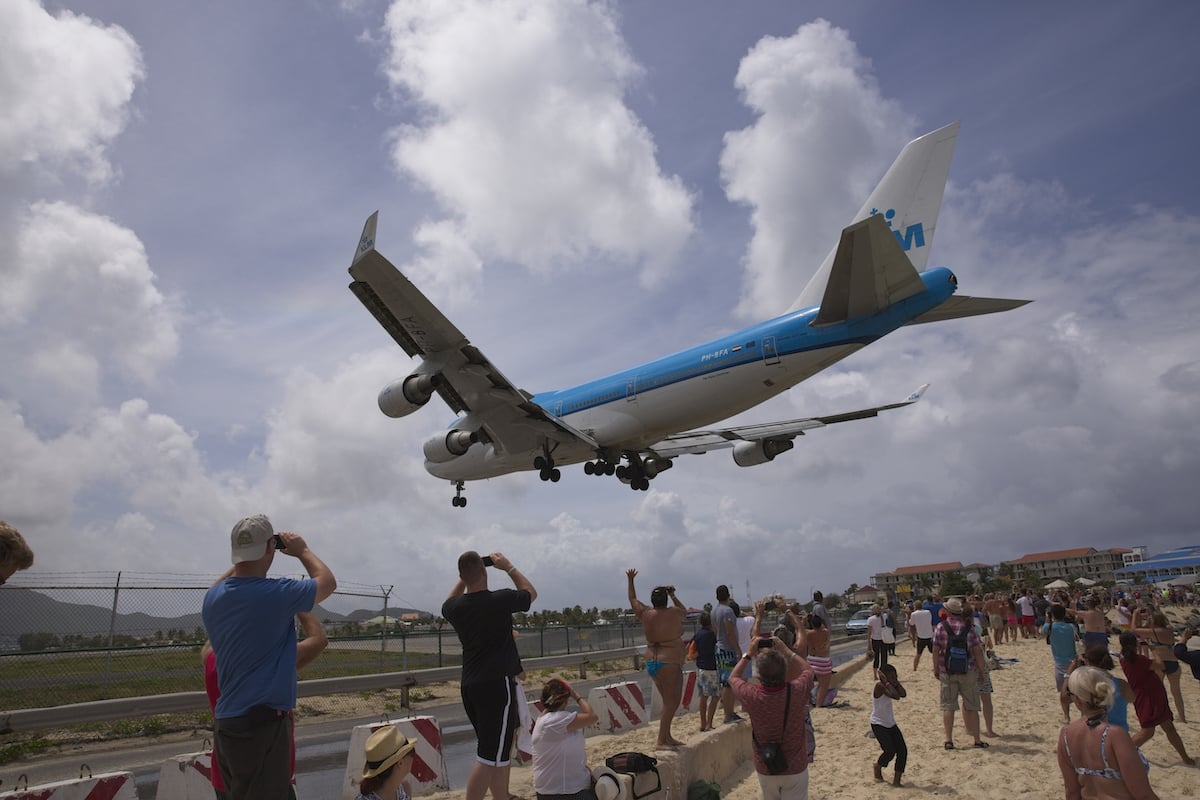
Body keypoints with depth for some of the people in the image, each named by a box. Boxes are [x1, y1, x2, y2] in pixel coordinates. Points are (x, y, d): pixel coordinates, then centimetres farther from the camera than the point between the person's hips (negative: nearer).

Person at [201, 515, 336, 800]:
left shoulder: (212, 598, 1)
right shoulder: (277, 594, -19)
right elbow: (328, 581, -1)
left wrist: (242, 560, 21)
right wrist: (302, 550, 11)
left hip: (225, 721, 8)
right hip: (264, 722, -8)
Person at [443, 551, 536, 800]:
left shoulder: (454, 607, 2)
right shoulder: (501, 599, -13)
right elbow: (531, 593, 8)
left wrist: (464, 577, 23)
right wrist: (509, 567, 13)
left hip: (469, 686, 7)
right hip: (497, 684, -7)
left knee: (499, 751, 20)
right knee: (489, 757, -7)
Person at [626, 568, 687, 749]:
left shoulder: (645, 614, 3)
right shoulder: (674, 613, -8)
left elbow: (633, 599, 20)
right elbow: (685, 610, 16)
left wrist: (630, 580, 32)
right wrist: (673, 595, 27)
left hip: (651, 663, 7)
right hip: (670, 664, -7)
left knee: (670, 701, 18)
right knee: (671, 703, -3)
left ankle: (667, 736, 23)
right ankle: (662, 741, -6)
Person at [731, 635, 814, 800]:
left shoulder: (751, 696, -23)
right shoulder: (797, 691, -23)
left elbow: (733, 678, 2)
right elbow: (808, 670, 1)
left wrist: (748, 654, 5)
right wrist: (785, 650, 2)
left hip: (765, 770, 1)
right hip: (795, 769, 0)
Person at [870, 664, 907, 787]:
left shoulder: (889, 686, 4)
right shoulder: (879, 686, -21)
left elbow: (903, 694, -9)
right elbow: (896, 696, -32)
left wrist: (896, 682, -8)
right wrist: (887, 682, -27)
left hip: (891, 724, 8)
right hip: (878, 724, -8)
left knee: (903, 750, -2)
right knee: (890, 751, -15)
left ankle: (896, 780, 6)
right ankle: (878, 766, 17)